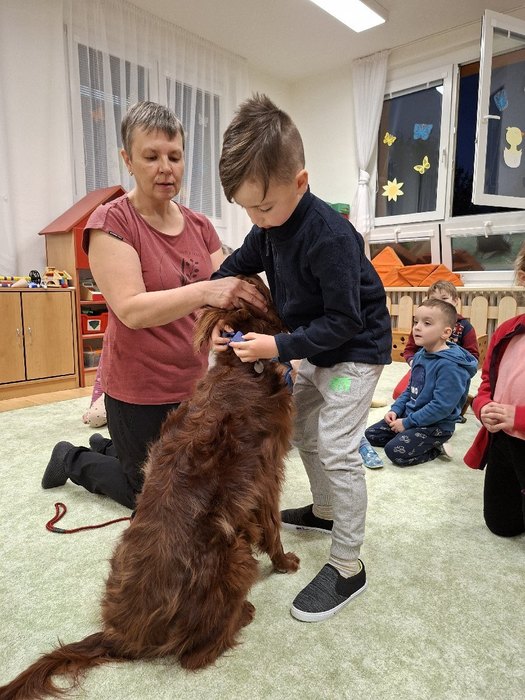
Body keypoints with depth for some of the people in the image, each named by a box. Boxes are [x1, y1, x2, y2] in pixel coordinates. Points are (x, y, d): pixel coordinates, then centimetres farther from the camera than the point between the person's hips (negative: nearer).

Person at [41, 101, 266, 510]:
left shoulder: (199, 225, 3)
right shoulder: (111, 222, -15)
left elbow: (225, 293, -2)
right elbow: (131, 309, -26)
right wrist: (204, 292, -39)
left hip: (194, 383, 6)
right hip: (140, 391, -6)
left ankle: (108, 448, 45)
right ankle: (73, 460, 36)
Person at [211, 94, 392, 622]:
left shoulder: (330, 237, -30)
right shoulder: (270, 227, -5)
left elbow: (344, 322, -28)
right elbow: (235, 267, 11)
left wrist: (280, 347, -29)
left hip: (356, 349, -9)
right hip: (315, 349, 9)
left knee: (336, 450, -10)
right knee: (302, 431, 18)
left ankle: (348, 567, 6)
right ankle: (324, 512, 40)